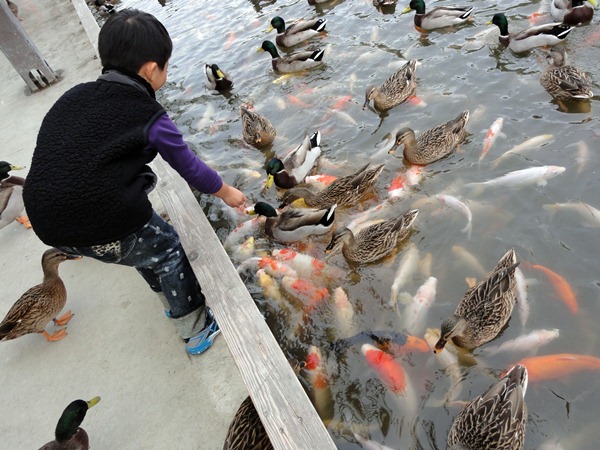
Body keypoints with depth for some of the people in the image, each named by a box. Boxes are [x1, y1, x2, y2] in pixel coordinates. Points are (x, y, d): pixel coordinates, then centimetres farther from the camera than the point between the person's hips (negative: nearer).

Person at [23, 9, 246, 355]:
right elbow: (190, 168, 4)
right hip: (106, 228, -7)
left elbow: (59, 156, 18)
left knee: (146, 239, 30)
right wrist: (227, 193, 21)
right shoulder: (150, 117, -6)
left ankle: (175, 303, 50)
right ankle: (197, 331, 32)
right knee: (167, 248, 20)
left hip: (48, 225, 7)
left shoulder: (72, 97, 11)